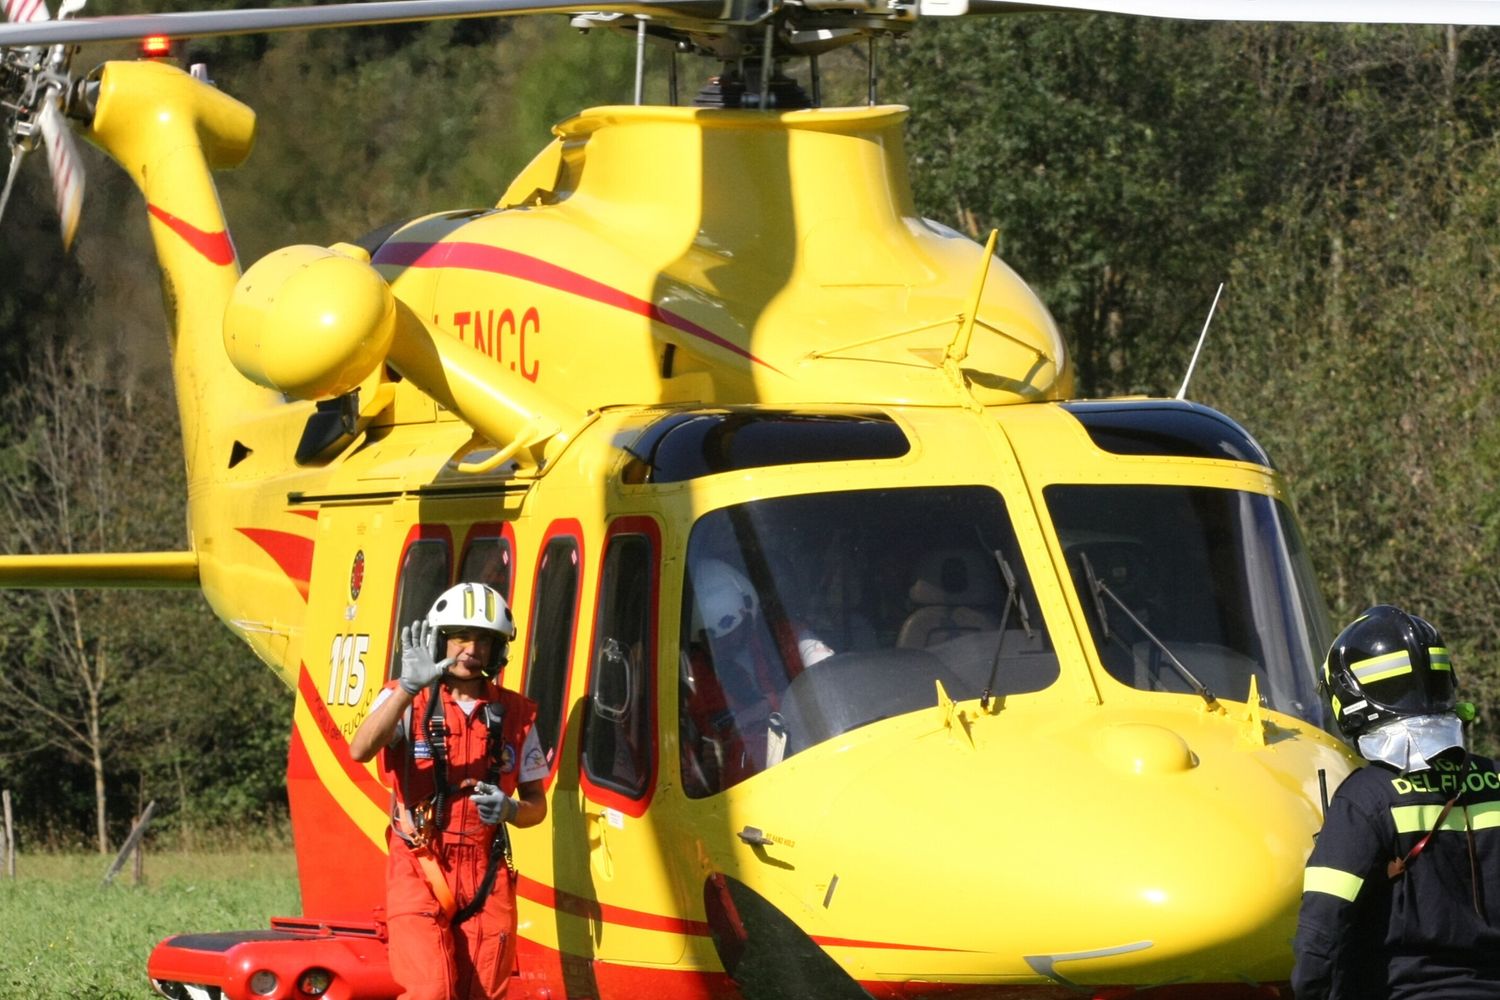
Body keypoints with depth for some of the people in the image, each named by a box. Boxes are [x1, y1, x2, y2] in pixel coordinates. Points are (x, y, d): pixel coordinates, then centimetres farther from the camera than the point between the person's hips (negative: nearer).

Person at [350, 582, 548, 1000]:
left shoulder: (514, 715, 8)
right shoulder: (405, 701, 0)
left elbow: (536, 805, 14)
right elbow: (360, 750, -21)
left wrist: (509, 810, -11)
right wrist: (408, 688, -31)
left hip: (487, 875, 3)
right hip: (420, 871, -3)